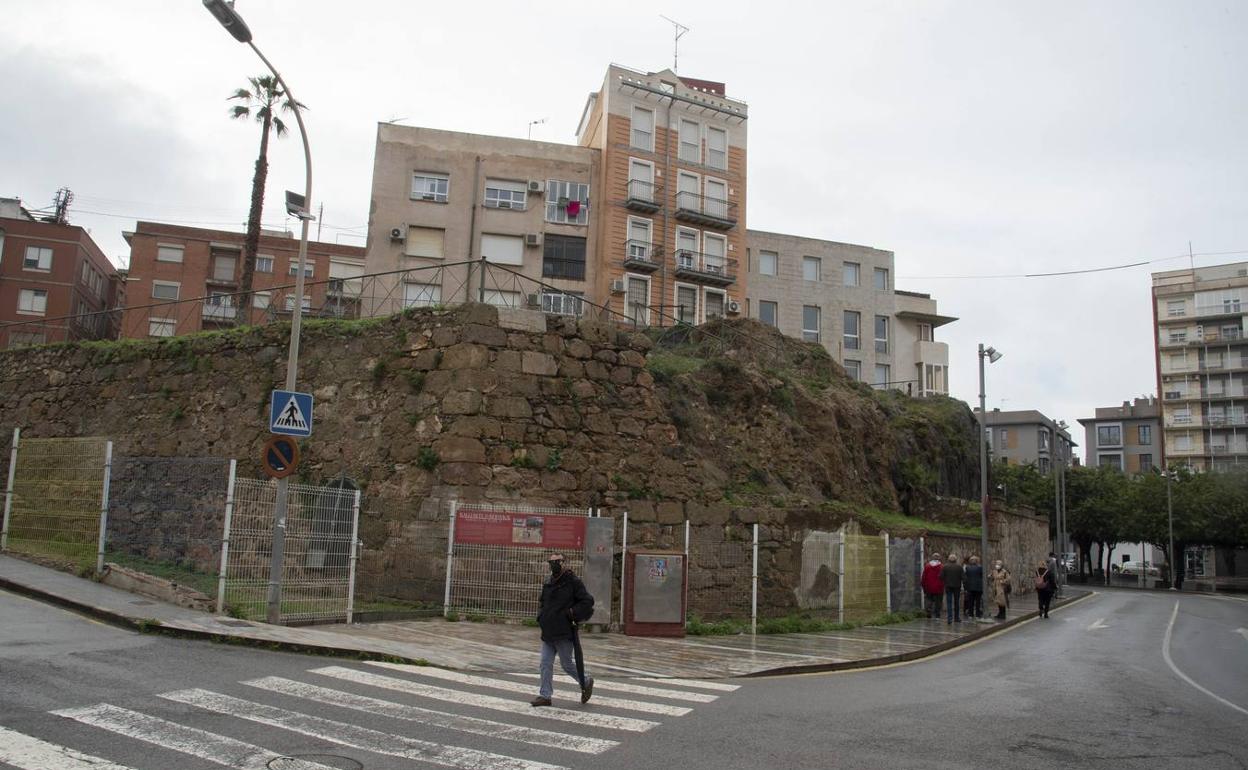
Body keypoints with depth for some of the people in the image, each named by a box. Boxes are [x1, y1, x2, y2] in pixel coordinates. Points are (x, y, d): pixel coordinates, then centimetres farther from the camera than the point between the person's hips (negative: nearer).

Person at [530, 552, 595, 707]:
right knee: (546, 664, 4)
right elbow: (542, 602, 27)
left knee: (567, 664, 3)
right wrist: (541, 616, 9)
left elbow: (588, 601, -10)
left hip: (564, 633, -6)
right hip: (548, 632, 6)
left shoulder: (573, 582, -9)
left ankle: (586, 682, 26)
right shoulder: (548, 583, 11)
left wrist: (571, 613, -15)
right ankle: (545, 695, 11)